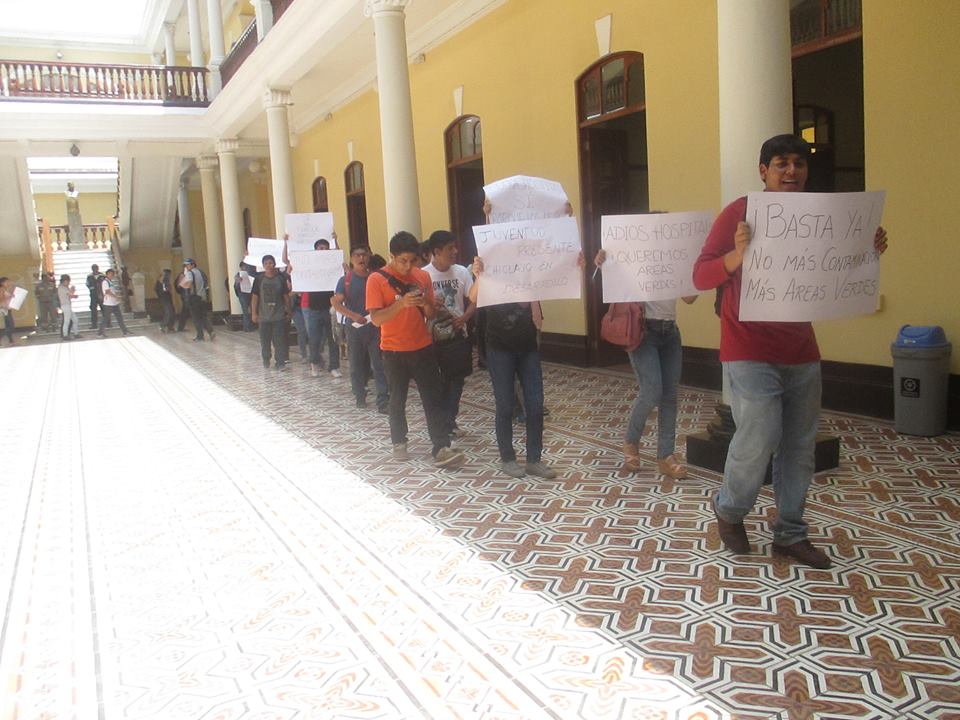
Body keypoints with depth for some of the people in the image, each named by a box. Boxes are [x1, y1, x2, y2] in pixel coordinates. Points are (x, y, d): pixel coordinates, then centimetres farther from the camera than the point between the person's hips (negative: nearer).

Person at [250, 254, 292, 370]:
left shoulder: (281, 278, -2)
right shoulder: (259, 279, -1)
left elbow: (286, 296, 4)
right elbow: (255, 296, 1)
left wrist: (289, 311, 6)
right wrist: (254, 313, -1)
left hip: (279, 315, -1)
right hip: (264, 315, 1)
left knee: (279, 339, -3)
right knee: (265, 339, 10)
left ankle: (280, 362, -1)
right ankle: (266, 359, 29)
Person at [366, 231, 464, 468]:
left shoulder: (423, 276, 3)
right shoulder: (377, 279, -8)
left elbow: (431, 315, 7)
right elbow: (375, 319, -15)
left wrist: (426, 304, -16)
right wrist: (401, 303, -28)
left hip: (423, 348, 3)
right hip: (394, 351, -2)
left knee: (433, 398, -3)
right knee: (397, 400, 10)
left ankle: (441, 449, -4)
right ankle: (399, 443, 28)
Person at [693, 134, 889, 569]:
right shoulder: (739, 213, -6)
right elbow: (701, 277, -10)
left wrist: (868, 254, 0)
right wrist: (738, 254, -29)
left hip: (801, 352, 6)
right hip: (750, 352, -6)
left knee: (799, 445, 8)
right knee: (759, 438, -11)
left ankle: (790, 533, 22)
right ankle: (729, 509, 17)